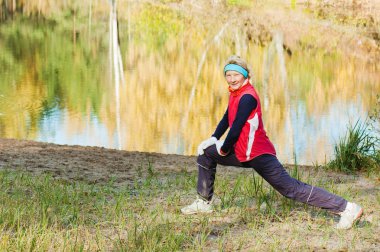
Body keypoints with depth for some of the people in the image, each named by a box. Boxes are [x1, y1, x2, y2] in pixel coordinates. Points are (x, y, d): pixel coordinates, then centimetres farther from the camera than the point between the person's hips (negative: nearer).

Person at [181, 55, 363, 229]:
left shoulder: (247, 97, -19)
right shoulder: (235, 93, 11)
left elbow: (236, 129, -19)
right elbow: (226, 119, 23)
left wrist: (224, 149, -4)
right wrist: (213, 139, 10)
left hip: (258, 155, -10)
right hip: (241, 153, 10)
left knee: (293, 189, -12)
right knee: (206, 153, 16)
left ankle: (347, 208, -13)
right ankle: (204, 203, 23)